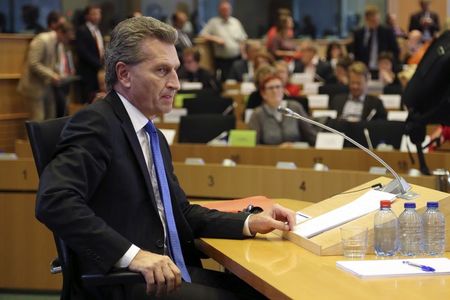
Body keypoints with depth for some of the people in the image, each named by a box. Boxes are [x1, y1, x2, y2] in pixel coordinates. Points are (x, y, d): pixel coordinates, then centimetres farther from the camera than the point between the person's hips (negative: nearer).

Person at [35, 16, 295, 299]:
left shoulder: (155, 138, 18)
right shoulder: (95, 124, -11)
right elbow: (54, 201, -24)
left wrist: (250, 223, 5)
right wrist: (132, 254, -30)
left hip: (170, 272, 8)